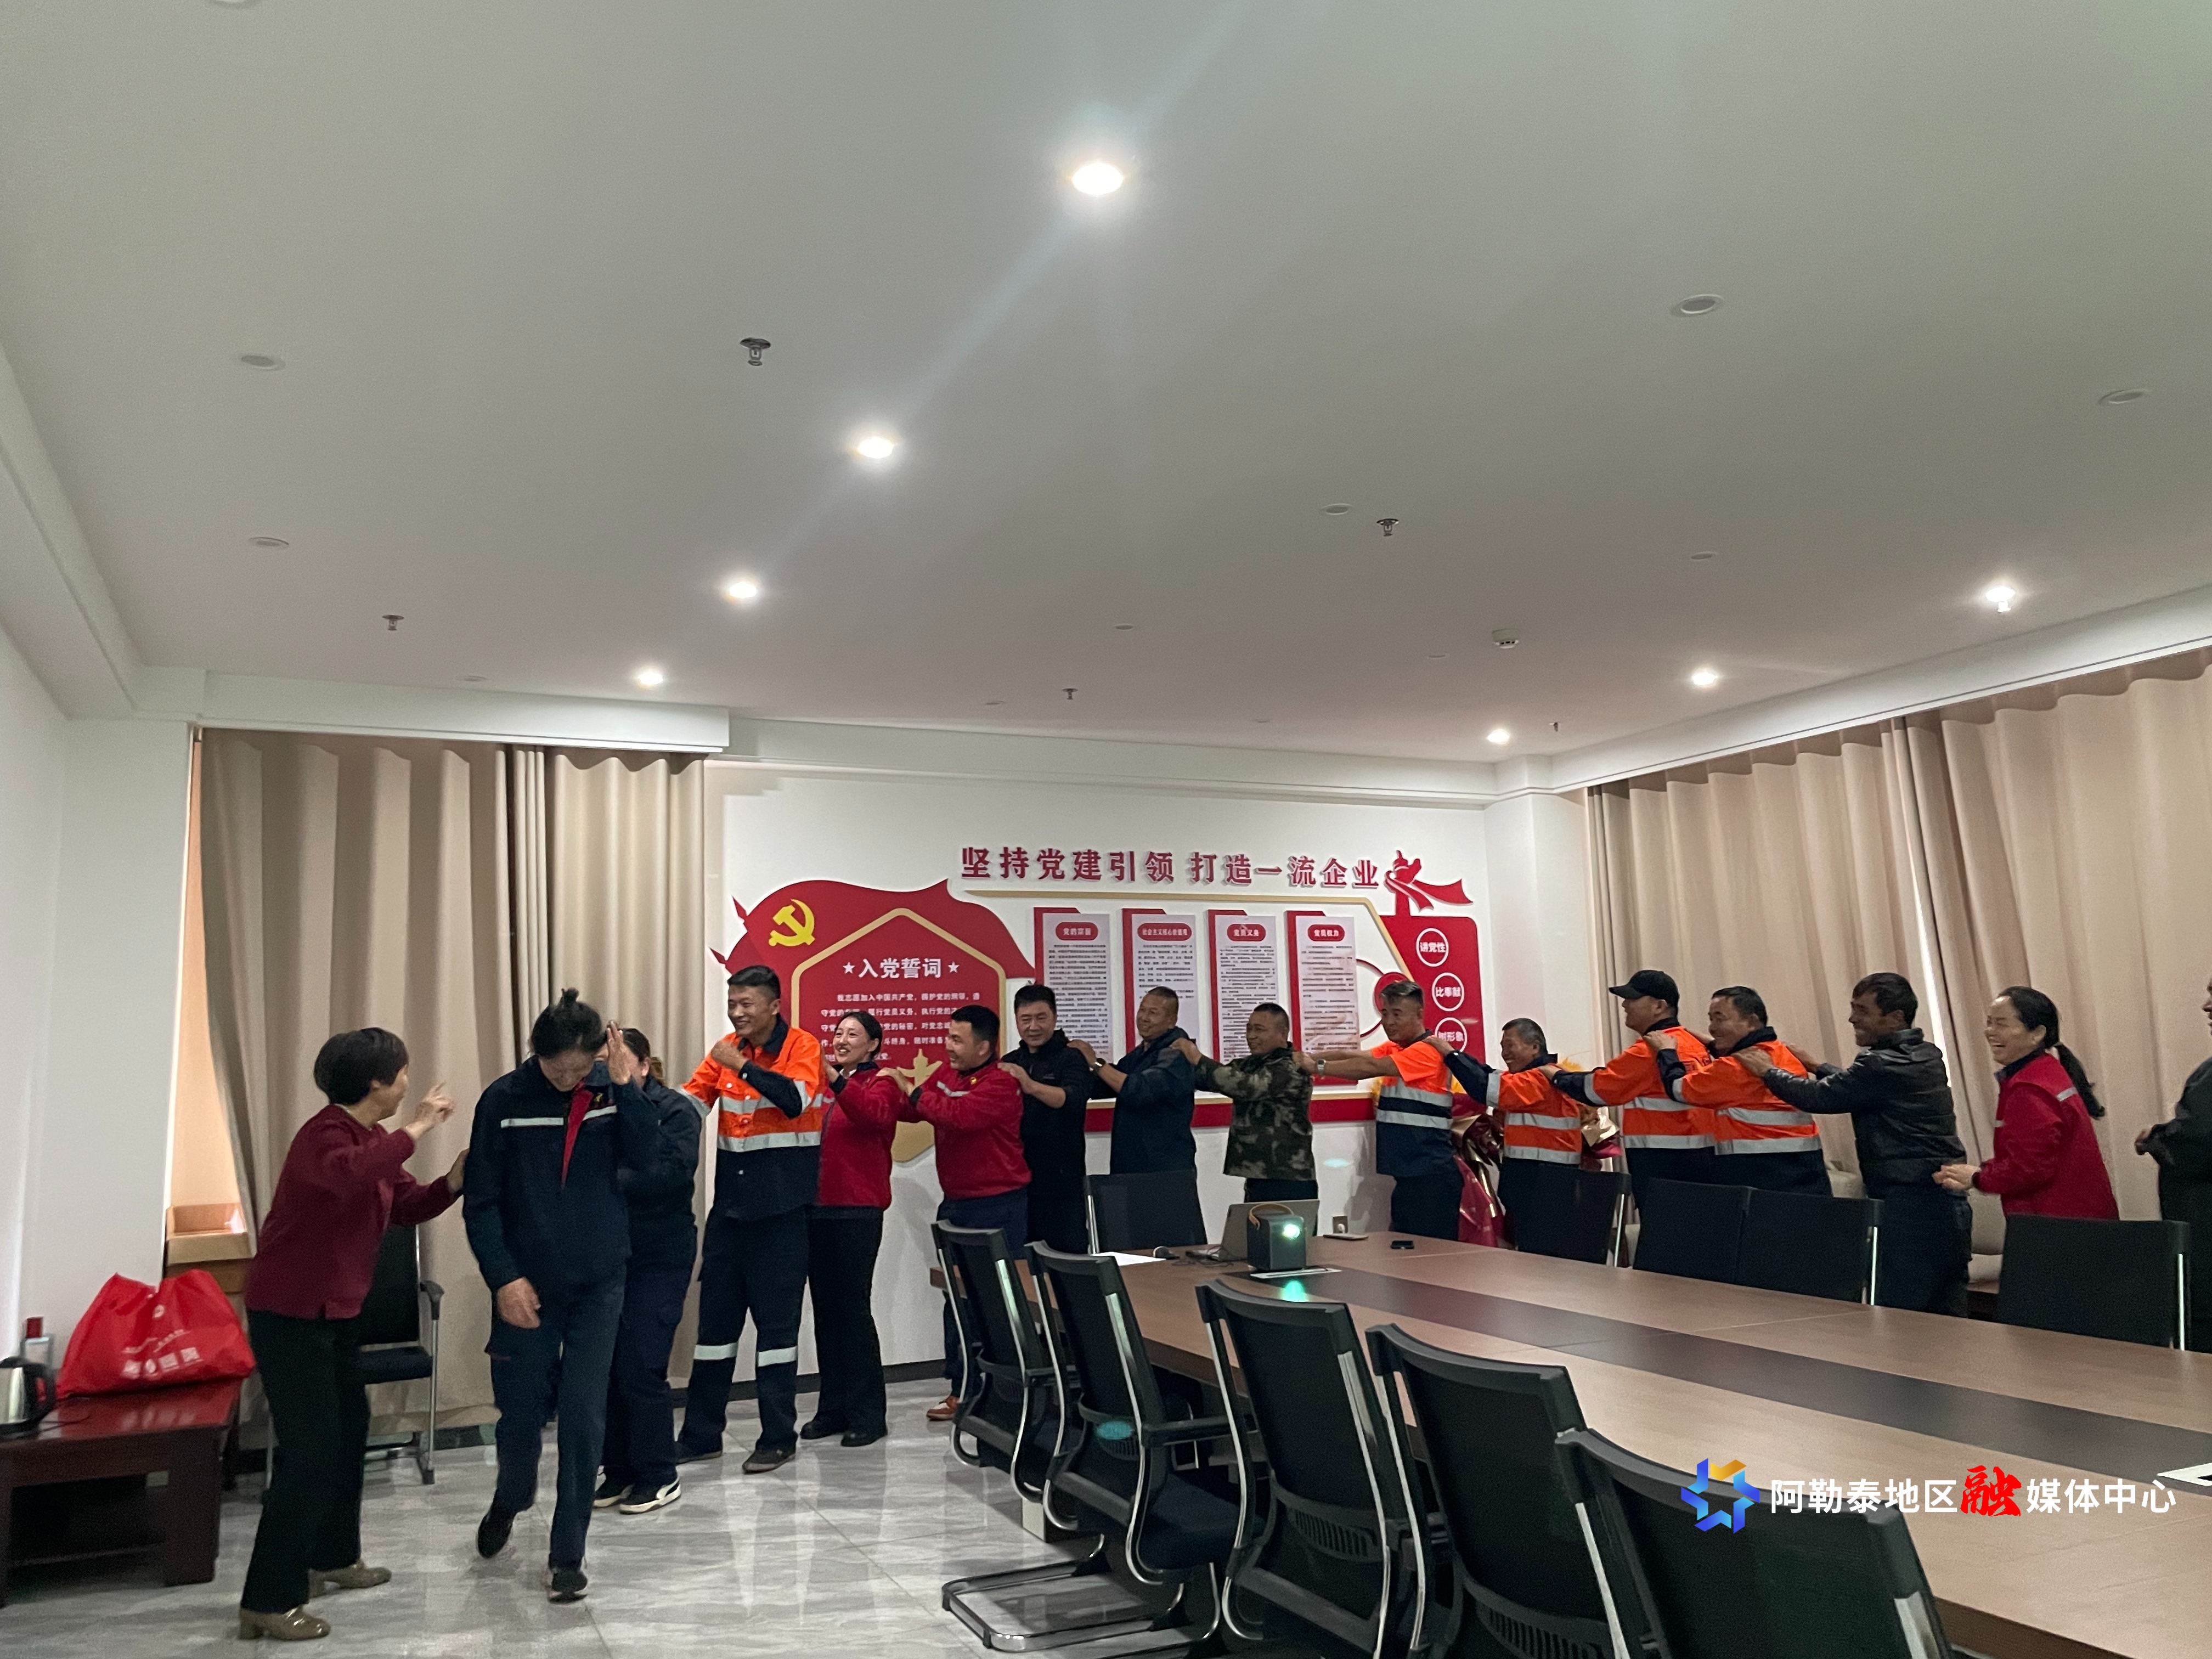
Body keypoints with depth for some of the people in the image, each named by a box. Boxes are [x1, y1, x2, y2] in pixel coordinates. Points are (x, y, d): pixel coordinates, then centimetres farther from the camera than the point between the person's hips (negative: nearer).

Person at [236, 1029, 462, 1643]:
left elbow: (405, 1205, 13)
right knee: (311, 1448, -8)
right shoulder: (325, 1134, -21)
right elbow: (349, 1177, -45)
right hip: (289, 1312, -10)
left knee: (349, 1428, 20)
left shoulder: (369, 1137, 8)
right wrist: (417, 1128, -36)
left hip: (333, 1310, 10)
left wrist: (453, 1180, -5)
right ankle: (268, 1600, 0)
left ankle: (333, 1556, 36)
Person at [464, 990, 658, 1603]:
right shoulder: (504, 1099, -9)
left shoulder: (610, 1090, -4)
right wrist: (503, 1277, -13)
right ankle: (510, 1500, 44)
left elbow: (643, 1155, -16)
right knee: (522, 1411, 11)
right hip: (527, 1286, 0)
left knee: (583, 1419, 0)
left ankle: (567, 1556, 15)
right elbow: (480, 1200, -6)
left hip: (599, 1283, 1)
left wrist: (626, 1087, -25)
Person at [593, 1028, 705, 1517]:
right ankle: (618, 1470, 22)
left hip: (660, 1256, -4)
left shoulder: (674, 1109, -6)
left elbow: (675, 1171, -20)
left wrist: (611, 1181, -25)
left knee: (641, 1366, -5)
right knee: (608, 1364, 6)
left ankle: (658, 1476, 10)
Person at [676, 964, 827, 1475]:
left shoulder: (802, 1046, -8)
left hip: (780, 1206, -5)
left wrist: (742, 1065, -22)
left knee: (777, 1319, 1)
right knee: (715, 1314, 11)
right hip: (730, 1202, 5)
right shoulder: (726, 1049, 8)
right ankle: (701, 1434, 22)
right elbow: (689, 1100, 3)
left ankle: (778, 1437, 12)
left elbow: (796, 1100, -24)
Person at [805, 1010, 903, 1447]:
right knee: (825, 1309, 9)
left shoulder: (881, 1083, 0)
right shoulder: (822, 1083, 16)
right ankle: (832, 1407, 18)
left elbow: (876, 1116, -22)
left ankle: (867, 1414, 3)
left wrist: (837, 1081, -35)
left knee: (853, 1308, -5)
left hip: (857, 1210, -6)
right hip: (816, 1207, 6)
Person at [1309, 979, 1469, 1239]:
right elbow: (1352, 1055, 1)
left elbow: (1371, 1067, -20)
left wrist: (1318, 1067, -20)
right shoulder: (1393, 1050, 14)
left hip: (1432, 1178, -9)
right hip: (1407, 1176, 9)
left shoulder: (1427, 1052, -13)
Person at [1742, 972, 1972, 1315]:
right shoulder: (1926, 1056, 13)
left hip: (1907, 1204, -10)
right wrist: (1817, 1067, 29)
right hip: (1947, 1202, 10)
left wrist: (1768, 1071, 3)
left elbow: (1819, 1097, -10)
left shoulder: (1884, 1065, -16)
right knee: (1945, 1315, 12)